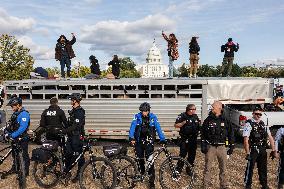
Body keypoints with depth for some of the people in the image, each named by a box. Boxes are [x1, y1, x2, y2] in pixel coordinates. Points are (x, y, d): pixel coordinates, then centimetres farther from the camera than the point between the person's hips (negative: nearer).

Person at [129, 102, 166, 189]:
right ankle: (141, 173, 38)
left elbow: (158, 128, -10)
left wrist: (162, 139, -21)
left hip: (149, 142, -1)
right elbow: (133, 127, -16)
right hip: (139, 141, 1)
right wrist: (131, 138, -31)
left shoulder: (153, 117, -7)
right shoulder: (137, 116, -7)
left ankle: (151, 181, 1)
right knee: (140, 159, 13)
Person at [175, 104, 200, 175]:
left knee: (192, 154, 11)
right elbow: (176, 125, -10)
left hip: (193, 139, 6)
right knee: (182, 154, -6)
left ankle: (189, 169, 25)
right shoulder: (182, 116, -8)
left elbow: (198, 126, 22)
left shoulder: (195, 116, 10)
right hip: (185, 139, -5)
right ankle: (179, 169, 9)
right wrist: (184, 122, -23)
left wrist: (199, 124, 0)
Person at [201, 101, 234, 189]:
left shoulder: (225, 120, 2)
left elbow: (231, 134, 8)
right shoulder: (208, 120, 1)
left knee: (223, 168, 9)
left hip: (221, 147, 1)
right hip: (210, 147, -1)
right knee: (208, 168, 4)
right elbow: (203, 134, 2)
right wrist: (203, 145, -4)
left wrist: (231, 147, 6)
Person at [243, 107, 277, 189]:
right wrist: (247, 153, -21)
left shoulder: (263, 124, 10)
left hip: (262, 150, 6)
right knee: (250, 168, 1)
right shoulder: (249, 124, -11)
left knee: (263, 168, 15)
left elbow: (270, 137, 12)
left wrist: (274, 150, 6)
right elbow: (246, 139, -17)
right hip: (253, 150, -6)